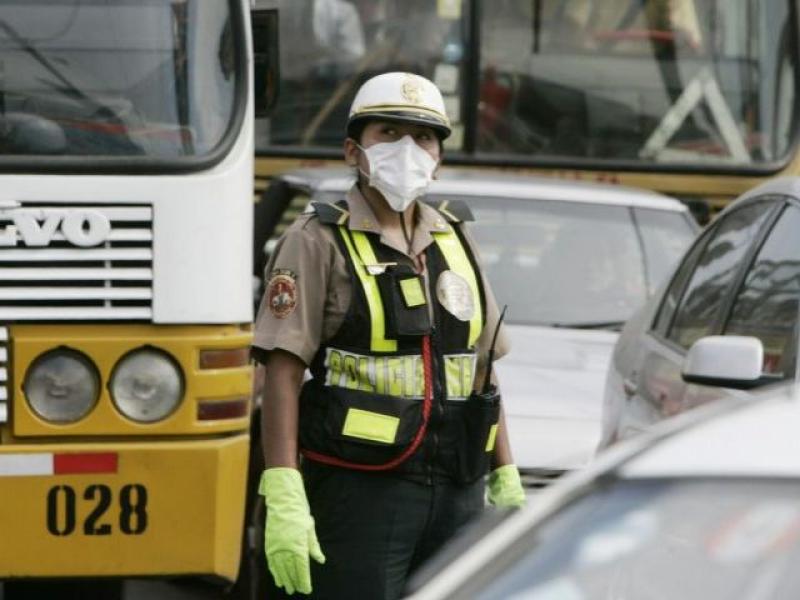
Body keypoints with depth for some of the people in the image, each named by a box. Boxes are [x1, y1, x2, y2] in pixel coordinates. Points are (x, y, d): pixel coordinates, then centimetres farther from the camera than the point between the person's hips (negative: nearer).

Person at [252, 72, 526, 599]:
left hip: (458, 492, 6)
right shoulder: (319, 242, -3)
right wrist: (283, 499, -20)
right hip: (361, 491, -6)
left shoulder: (455, 239, 16)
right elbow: (283, 371, -11)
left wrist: (506, 477, 17)